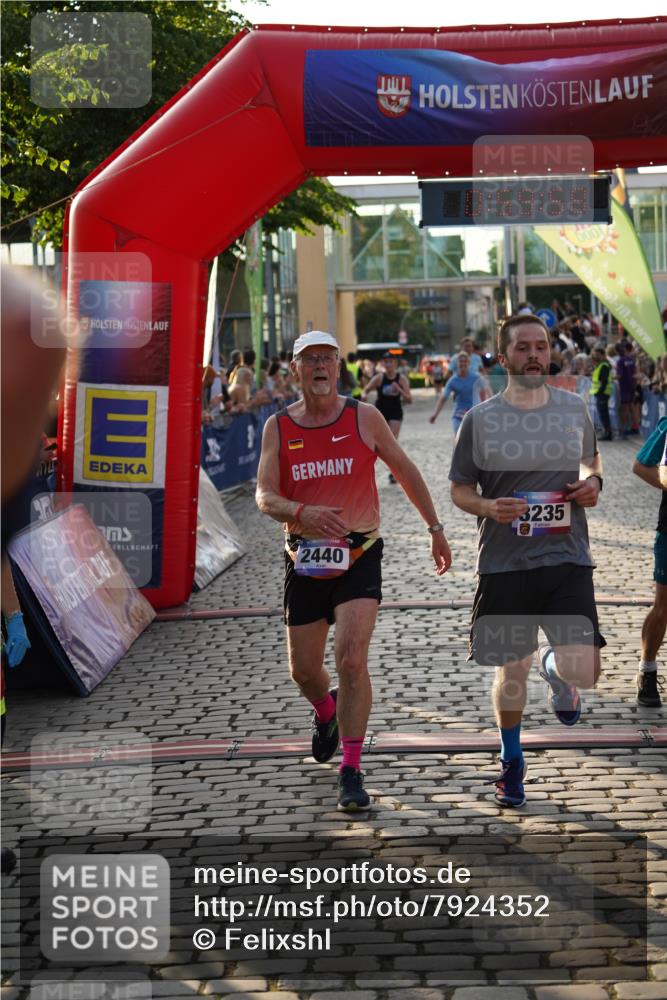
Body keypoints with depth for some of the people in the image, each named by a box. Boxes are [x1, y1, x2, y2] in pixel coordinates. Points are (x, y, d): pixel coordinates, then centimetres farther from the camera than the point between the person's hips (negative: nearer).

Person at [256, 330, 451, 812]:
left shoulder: (365, 417, -1)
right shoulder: (278, 427, 1)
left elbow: (405, 470, 11)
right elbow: (265, 496, -7)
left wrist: (436, 528, 13)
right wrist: (303, 512, -28)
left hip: (359, 557, -2)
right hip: (305, 560, 3)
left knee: (352, 660, -18)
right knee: (304, 670, 11)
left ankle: (351, 772, -8)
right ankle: (326, 713, 48)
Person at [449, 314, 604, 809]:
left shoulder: (575, 409, 4)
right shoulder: (480, 419, -3)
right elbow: (460, 489, 6)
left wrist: (593, 481, -1)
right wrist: (488, 507, -15)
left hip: (567, 559, 1)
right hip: (505, 563, -1)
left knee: (584, 671, -11)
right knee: (511, 669, 9)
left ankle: (554, 668, 29)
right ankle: (512, 761, 35)